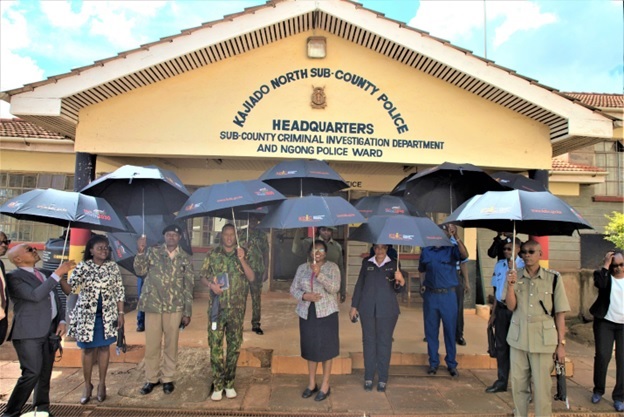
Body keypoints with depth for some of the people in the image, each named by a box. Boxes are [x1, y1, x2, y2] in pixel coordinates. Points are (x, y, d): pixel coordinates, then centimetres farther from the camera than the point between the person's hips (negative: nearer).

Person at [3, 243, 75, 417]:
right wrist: (57, 274, -25)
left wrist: (61, 321, 5)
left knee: (45, 373, 13)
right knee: (31, 373, -9)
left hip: (49, 331, 7)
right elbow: (36, 295, -23)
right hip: (29, 333, -7)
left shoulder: (42, 275, 16)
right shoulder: (14, 277, -8)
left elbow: (55, 299, 18)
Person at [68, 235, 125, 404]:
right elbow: (70, 285, -14)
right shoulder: (83, 267, -3)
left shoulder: (113, 267, 1)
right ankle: (87, 385, 24)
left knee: (104, 347, 9)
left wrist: (120, 313, 2)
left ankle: (102, 384, 23)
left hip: (107, 314, 1)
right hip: (87, 314, -1)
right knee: (87, 349, 8)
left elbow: (119, 291, 3)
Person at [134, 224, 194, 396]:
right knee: (151, 344, 8)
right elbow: (140, 271, -6)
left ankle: (168, 378, 24)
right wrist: (141, 252, -19)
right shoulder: (153, 252, 3)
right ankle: (151, 379, 24)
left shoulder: (185, 258, 2)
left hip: (175, 308, 0)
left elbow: (189, 287, 2)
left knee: (171, 344, 9)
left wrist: (187, 312, 0)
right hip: (152, 305, 0)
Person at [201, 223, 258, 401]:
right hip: (217, 307, -1)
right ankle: (217, 384, 11)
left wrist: (242, 260, -15)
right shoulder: (212, 255, 4)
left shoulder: (243, 255, 4)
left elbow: (252, 278, -4)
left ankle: (229, 383, 22)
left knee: (234, 345, 8)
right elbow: (203, 276, 7)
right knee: (215, 345, -1)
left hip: (237, 308, 1)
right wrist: (211, 284, -13)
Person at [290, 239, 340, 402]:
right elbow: (293, 289, 5)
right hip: (307, 312, 3)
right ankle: (311, 383, 27)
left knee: (326, 347, 4)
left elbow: (334, 288, -16)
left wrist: (319, 274, -28)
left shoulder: (332, 267, -4)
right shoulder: (302, 268, 6)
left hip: (326, 312, -3)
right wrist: (304, 296, -15)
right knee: (310, 347, 12)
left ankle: (325, 386, 18)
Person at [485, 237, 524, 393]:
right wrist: (493, 313, 14)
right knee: (501, 346, 13)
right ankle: (502, 382, 27)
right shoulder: (499, 265, 8)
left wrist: (513, 269, -23)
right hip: (501, 309, 5)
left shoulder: (523, 266, -9)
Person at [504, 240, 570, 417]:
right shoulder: (514, 276, 3)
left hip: (544, 341, -2)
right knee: (518, 385, 10)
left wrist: (561, 344, 0)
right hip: (518, 339, 2)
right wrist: (511, 285, -19)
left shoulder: (553, 278, -3)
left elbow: (560, 314, 0)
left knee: (542, 387, 2)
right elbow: (511, 306, -4)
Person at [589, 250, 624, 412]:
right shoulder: (605, 276, -1)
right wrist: (606, 264, -19)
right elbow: (599, 283, -24)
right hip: (605, 323, -1)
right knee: (602, 356, -5)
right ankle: (598, 390, 14)